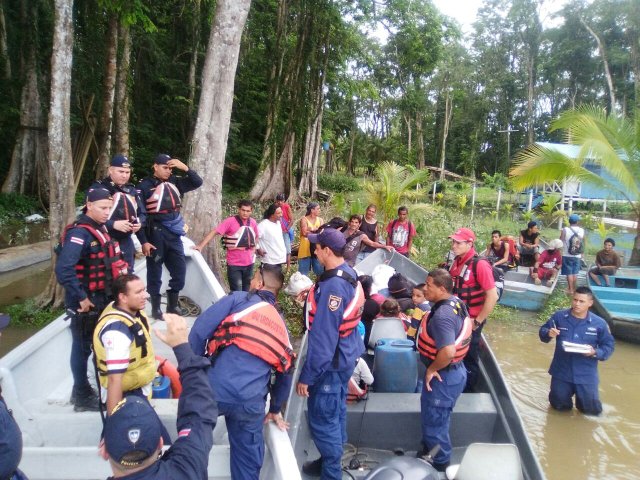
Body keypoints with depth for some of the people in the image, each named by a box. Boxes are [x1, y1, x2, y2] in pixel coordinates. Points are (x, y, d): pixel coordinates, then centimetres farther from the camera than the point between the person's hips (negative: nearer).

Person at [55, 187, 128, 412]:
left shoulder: (99, 229, 8)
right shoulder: (79, 233, -21)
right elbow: (63, 270, -30)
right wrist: (81, 298, -24)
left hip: (101, 300, 9)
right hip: (86, 303, -9)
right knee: (83, 348, 5)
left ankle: (83, 391, 35)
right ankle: (82, 397, 20)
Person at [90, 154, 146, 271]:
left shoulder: (132, 190, 13)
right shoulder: (98, 188, -9)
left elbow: (143, 213, 18)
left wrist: (139, 222, -5)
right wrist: (113, 224, -27)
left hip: (127, 243, 7)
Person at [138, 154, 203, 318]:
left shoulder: (175, 182, 9)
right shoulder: (145, 186, -7)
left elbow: (197, 182, 11)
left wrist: (185, 167, -4)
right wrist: (143, 241, -13)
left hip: (174, 234, 6)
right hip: (155, 234, -5)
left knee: (180, 271, 9)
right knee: (155, 273, 5)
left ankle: (172, 305, 23)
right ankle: (156, 308, 18)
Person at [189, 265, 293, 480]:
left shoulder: (239, 299, 7)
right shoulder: (282, 325, 21)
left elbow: (200, 329, -5)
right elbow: (285, 374, 27)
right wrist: (275, 409, 39)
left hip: (214, 389, -3)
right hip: (251, 402, 3)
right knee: (248, 458, 23)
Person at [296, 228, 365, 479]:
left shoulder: (333, 286, -28)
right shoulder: (348, 273, 2)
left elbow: (323, 337, -27)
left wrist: (307, 375, -21)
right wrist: (313, 296, 13)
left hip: (331, 361, -10)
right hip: (344, 355, 10)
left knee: (322, 418, 4)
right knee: (335, 411, 22)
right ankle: (332, 459, 38)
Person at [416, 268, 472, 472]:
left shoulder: (442, 315, -30)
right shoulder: (456, 301, 0)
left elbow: (448, 352, -39)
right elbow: (460, 332, 15)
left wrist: (431, 369, -20)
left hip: (443, 376, -10)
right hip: (453, 370, 10)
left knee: (434, 422, 11)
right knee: (432, 417, 26)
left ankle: (439, 464, 30)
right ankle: (429, 451, 45)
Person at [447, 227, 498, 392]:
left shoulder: (480, 265, -22)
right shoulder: (457, 261, 2)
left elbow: (493, 296, -23)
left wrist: (477, 322, -18)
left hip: (471, 321, -7)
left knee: (469, 359, 8)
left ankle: (467, 392, 27)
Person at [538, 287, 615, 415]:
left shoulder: (599, 323, -7)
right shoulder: (559, 316, -6)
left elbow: (609, 346, 0)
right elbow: (542, 331, 2)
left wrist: (595, 352, -18)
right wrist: (548, 334, -21)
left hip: (586, 375, 0)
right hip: (561, 372, 1)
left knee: (592, 409, 5)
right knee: (559, 405, 12)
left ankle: (581, 396, 38)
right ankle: (567, 392, 45)